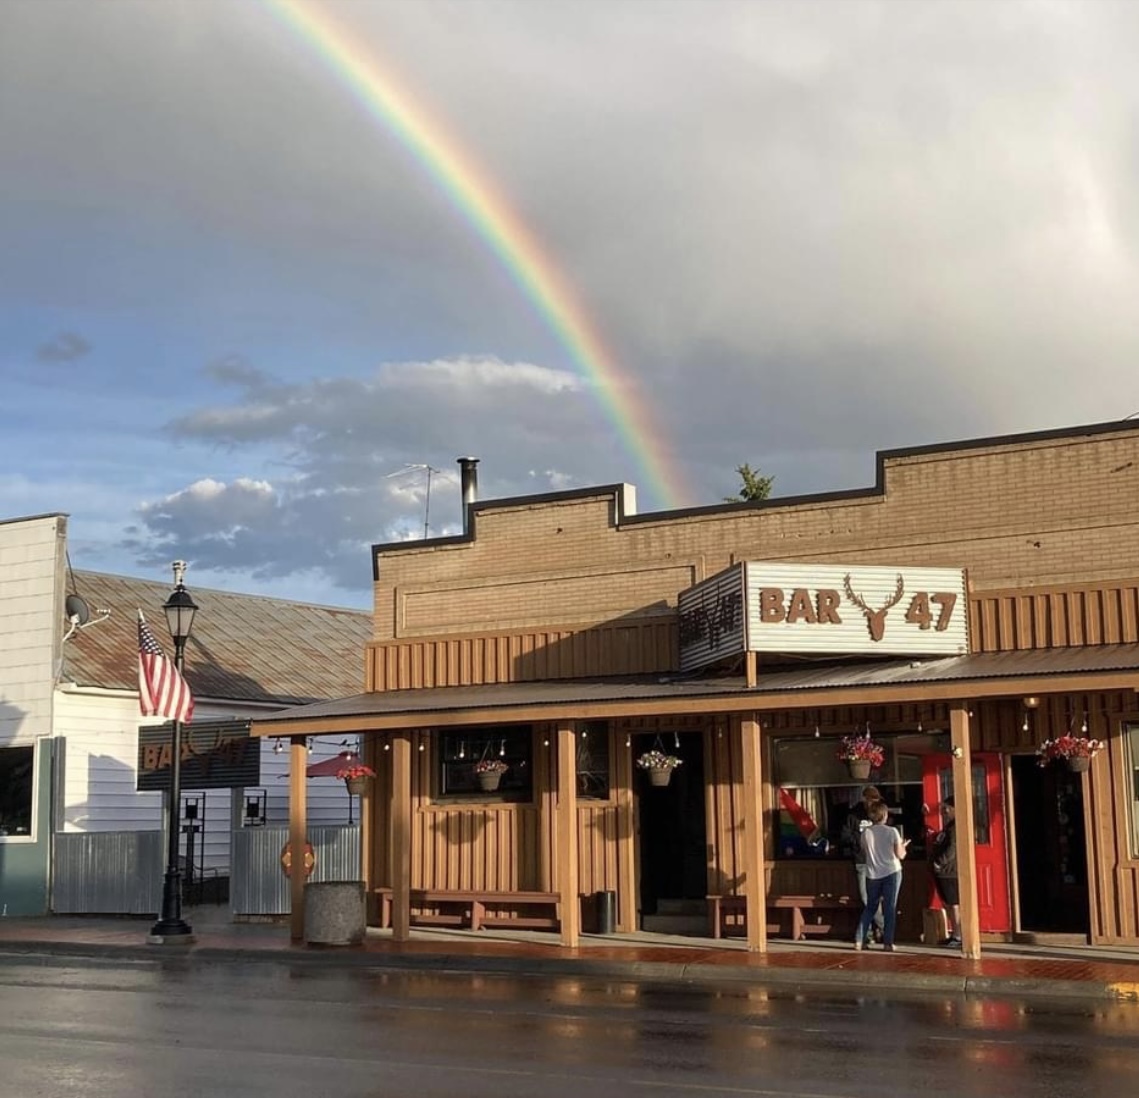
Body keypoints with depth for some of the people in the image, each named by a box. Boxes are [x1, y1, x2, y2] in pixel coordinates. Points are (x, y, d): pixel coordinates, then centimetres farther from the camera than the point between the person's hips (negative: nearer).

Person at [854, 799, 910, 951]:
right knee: (890, 907, 4)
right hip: (891, 873, -3)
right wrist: (903, 846, 14)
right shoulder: (892, 831, -8)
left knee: (870, 907, 14)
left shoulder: (865, 833, -2)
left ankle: (859, 940, 8)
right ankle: (888, 942, 0)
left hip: (872, 874, 3)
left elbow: (864, 855, 7)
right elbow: (900, 855, -5)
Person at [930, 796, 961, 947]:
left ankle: (958, 936, -4)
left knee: (954, 905, -7)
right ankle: (954, 934, 19)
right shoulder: (947, 827, 19)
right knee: (948, 905, 13)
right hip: (943, 872, 10)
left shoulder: (955, 827, -13)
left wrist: (940, 862, -21)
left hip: (949, 872, -10)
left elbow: (952, 849, -22)